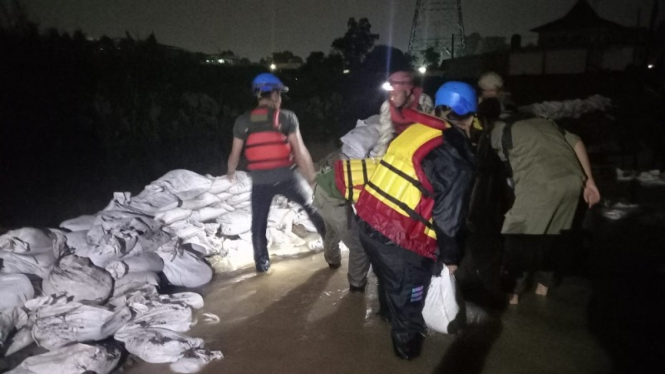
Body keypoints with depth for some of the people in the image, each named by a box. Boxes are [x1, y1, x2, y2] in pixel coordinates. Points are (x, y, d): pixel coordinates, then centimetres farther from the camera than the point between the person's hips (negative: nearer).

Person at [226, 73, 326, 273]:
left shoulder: (242, 121, 1)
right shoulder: (287, 117, -5)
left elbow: (235, 154, 7)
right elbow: (300, 151, -10)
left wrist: (231, 172, 28)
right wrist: (313, 179, -3)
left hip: (259, 181, 1)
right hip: (285, 177, 0)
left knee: (259, 223, 15)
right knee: (310, 206, 23)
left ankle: (262, 262, 22)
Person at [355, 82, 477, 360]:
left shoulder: (414, 129, 5)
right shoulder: (457, 161, -15)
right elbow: (448, 217, -13)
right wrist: (450, 257, 3)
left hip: (369, 220, 8)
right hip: (400, 238, -7)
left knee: (388, 280, 34)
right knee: (407, 294, 19)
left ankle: (389, 315, 61)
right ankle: (406, 342, 44)